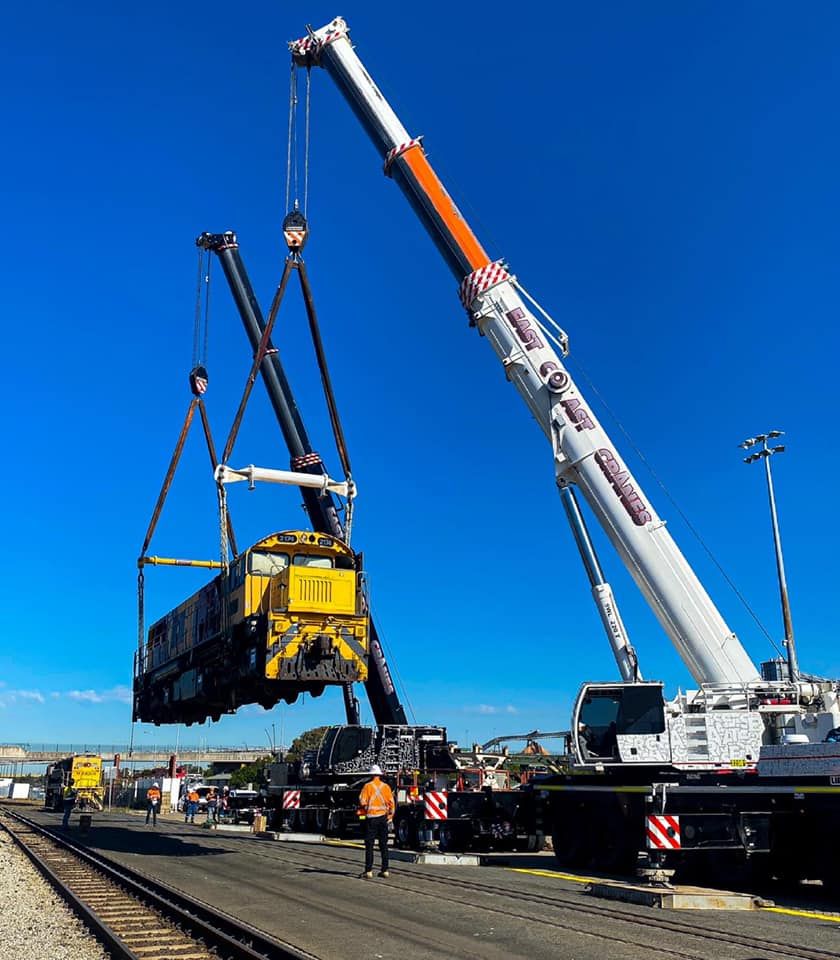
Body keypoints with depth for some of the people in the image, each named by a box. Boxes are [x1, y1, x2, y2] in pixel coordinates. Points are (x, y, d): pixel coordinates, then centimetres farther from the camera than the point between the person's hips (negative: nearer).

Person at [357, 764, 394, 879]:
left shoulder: (368, 786, -6)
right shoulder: (386, 786, 3)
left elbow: (362, 802, -8)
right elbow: (391, 802, 2)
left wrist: (362, 809, 13)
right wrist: (390, 816, 11)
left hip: (371, 817, -3)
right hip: (383, 817, 3)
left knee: (369, 845, 1)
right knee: (384, 845, 10)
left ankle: (368, 871, -2)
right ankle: (385, 870, 11)